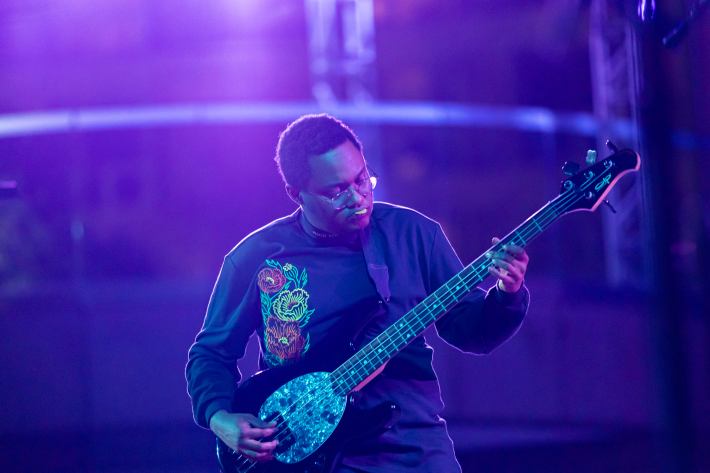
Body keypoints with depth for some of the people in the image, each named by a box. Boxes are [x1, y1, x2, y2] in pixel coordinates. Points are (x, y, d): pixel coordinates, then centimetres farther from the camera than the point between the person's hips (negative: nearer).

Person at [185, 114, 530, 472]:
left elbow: (471, 331, 8)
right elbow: (210, 352, 13)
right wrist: (220, 417, -5)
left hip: (413, 440, 2)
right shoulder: (255, 258, 2)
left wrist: (507, 295, -12)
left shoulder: (412, 233, 5)